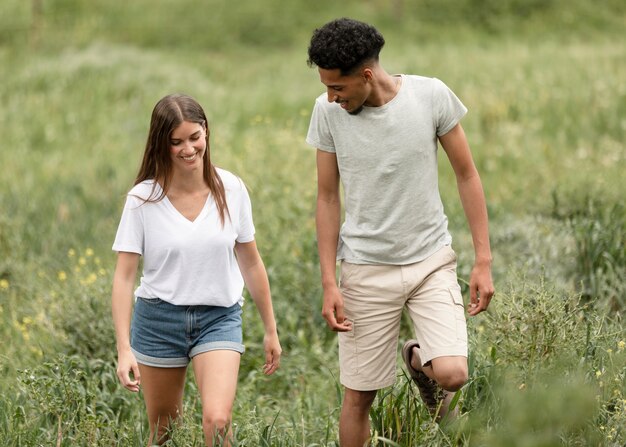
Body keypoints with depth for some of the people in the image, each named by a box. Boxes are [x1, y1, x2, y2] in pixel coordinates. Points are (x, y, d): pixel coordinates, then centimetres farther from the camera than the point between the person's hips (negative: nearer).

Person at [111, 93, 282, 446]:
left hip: (219, 318, 0)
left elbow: (251, 263, 6)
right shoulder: (143, 199, -9)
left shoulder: (231, 190, -4)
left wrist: (271, 330, 10)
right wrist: (124, 349, -16)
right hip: (158, 320, 0)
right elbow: (124, 276, -8)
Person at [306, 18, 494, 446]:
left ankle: (419, 361, 20)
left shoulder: (431, 96, -10)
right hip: (367, 268, 1)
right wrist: (329, 284, -1)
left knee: (452, 375, -16)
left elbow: (467, 175, -1)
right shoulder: (328, 112, -6)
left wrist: (483, 261, -4)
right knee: (359, 395, 2)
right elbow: (328, 198, 3)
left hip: (431, 260, -1)